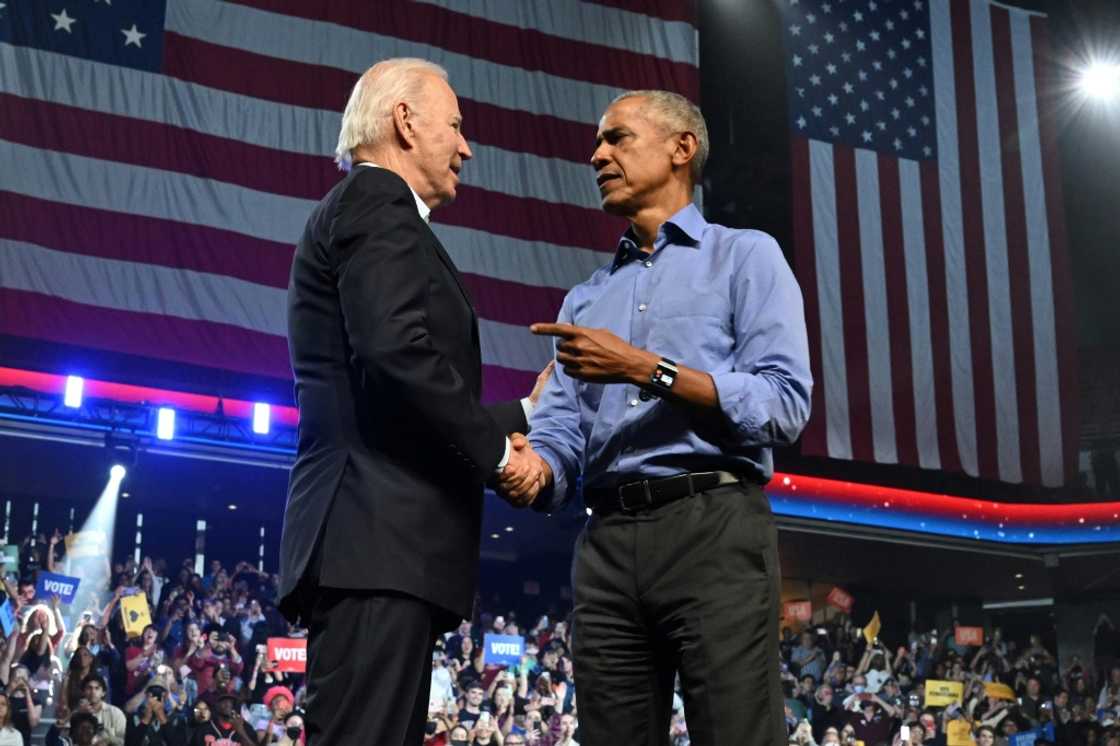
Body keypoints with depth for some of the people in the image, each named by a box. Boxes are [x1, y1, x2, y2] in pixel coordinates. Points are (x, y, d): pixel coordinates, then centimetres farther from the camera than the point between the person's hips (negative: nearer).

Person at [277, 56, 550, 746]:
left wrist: (523, 414, 29)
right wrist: (497, 448, -8)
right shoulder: (377, 204, -4)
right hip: (379, 541, -10)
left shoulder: (367, 212, 26)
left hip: (382, 542, 10)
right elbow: (397, 354, -19)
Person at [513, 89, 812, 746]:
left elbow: (785, 404, -6)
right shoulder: (586, 299, 24)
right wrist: (530, 470, -11)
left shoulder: (745, 257, 8)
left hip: (713, 527, -5)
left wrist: (648, 370, -12)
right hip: (608, 542, 5)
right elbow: (561, 431, 12)